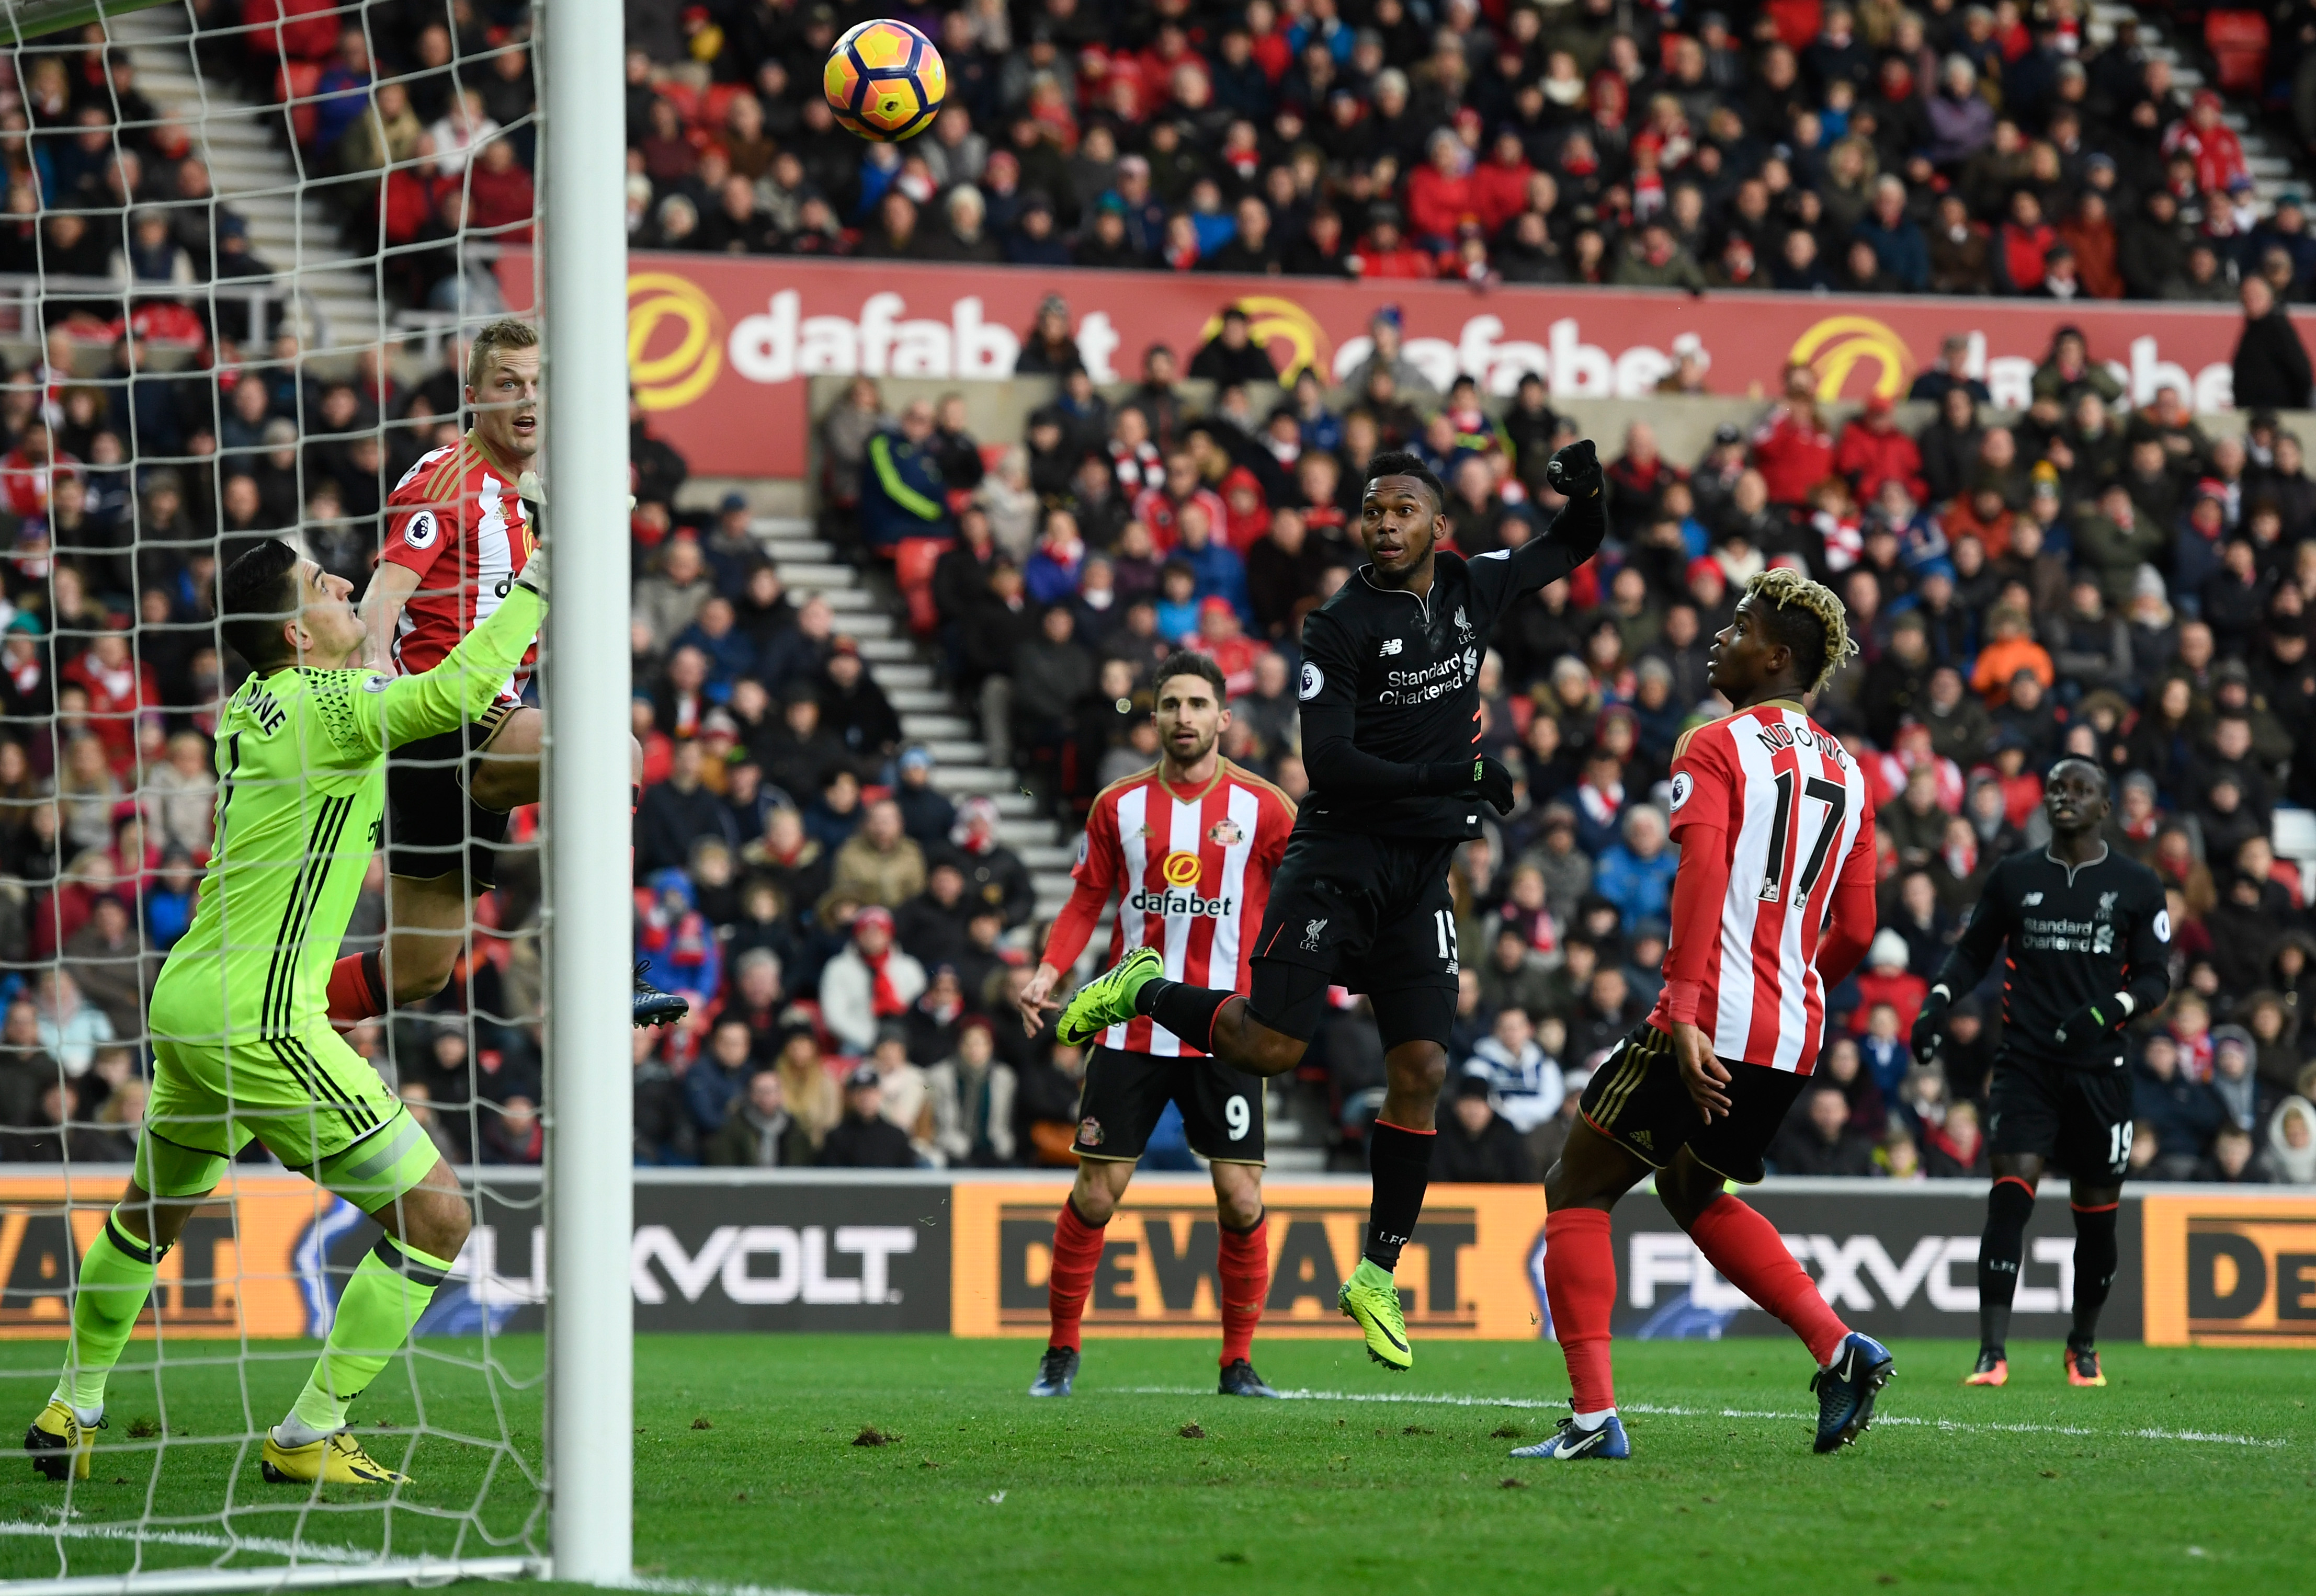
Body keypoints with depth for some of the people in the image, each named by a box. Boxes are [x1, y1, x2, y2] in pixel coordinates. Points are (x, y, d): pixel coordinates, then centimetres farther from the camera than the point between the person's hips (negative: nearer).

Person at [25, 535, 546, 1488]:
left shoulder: (250, 703, 12)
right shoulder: (324, 706, -14)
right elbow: (456, 693, -32)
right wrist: (536, 584, -21)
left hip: (187, 1005, 9)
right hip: (259, 1019, -9)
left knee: (151, 1212, 30)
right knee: (435, 1215, -5)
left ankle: (73, 1411, 40)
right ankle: (308, 1437, -3)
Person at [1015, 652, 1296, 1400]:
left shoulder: (1262, 807, 0)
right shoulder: (1119, 806, 4)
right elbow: (1088, 899, 11)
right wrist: (1049, 970, -4)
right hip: (1131, 1027, 1)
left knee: (1241, 1199, -6)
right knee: (1094, 1194, -1)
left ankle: (1238, 1361, 8)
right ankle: (1061, 1351, 14)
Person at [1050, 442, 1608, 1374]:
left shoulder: (1473, 589, 5)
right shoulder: (1341, 625, -11)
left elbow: (1573, 549, 22)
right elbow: (1330, 765, -18)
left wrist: (1585, 491, -1)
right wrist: (1447, 777, -25)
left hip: (1421, 875, 5)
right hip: (1338, 860, -5)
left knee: (1419, 1071, -2)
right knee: (1271, 1046, -13)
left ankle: (1377, 1274, 7)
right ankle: (1144, 990, 17)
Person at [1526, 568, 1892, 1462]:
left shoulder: (1717, 749, -5)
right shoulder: (1847, 775, 15)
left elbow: (1702, 881, -19)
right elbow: (1853, 931, 15)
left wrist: (1683, 1015, -27)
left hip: (1708, 1026, -7)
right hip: (1795, 1037, 7)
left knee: (1579, 1188, 6)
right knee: (1694, 1193, 28)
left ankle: (1594, 1416, -5)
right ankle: (1839, 1350, 11)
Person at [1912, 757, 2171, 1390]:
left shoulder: (2137, 886, 5)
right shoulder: (2014, 877, 9)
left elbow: (2155, 976, 4)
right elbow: (1973, 951, 17)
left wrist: (2108, 1010, -15)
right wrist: (1937, 1000, -2)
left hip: (2099, 1067, 0)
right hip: (2026, 1063, 0)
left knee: (2096, 1213, 6)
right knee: (2011, 1192, -17)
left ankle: (2084, 1346, 29)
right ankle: (1992, 1352, -21)